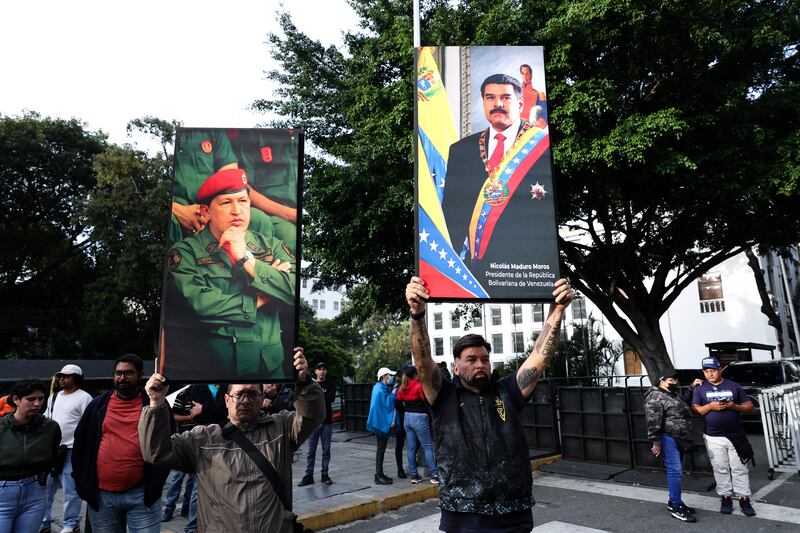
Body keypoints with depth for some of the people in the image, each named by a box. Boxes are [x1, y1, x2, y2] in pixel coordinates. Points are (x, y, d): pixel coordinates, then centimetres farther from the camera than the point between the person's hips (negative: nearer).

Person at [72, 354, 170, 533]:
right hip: (101, 494, 3)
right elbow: (80, 443, 13)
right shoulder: (98, 404, 6)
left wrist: (156, 483, -3)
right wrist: (82, 481, 9)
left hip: (142, 494, -3)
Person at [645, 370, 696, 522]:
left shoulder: (675, 395, 18)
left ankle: (673, 501, 24)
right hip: (667, 438, -9)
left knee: (676, 470, 14)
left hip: (679, 439, 10)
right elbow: (653, 421, -19)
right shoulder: (655, 396, -13)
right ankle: (676, 507, -7)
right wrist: (655, 441, -24)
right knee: (674, 470, -11)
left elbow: (685, 411, 37)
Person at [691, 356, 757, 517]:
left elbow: (750, 407, 5)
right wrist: (710, 406, -17)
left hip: (736, 436, 0)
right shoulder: (700, 389, 3)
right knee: (721, 469, 6)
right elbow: (694, 410, -2)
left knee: (739, 468, 5)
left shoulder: (733, 386, 5)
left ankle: (744, 499, 14)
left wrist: (734, 406, -13)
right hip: (713, 437, 0)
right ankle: (726, 497, 16)